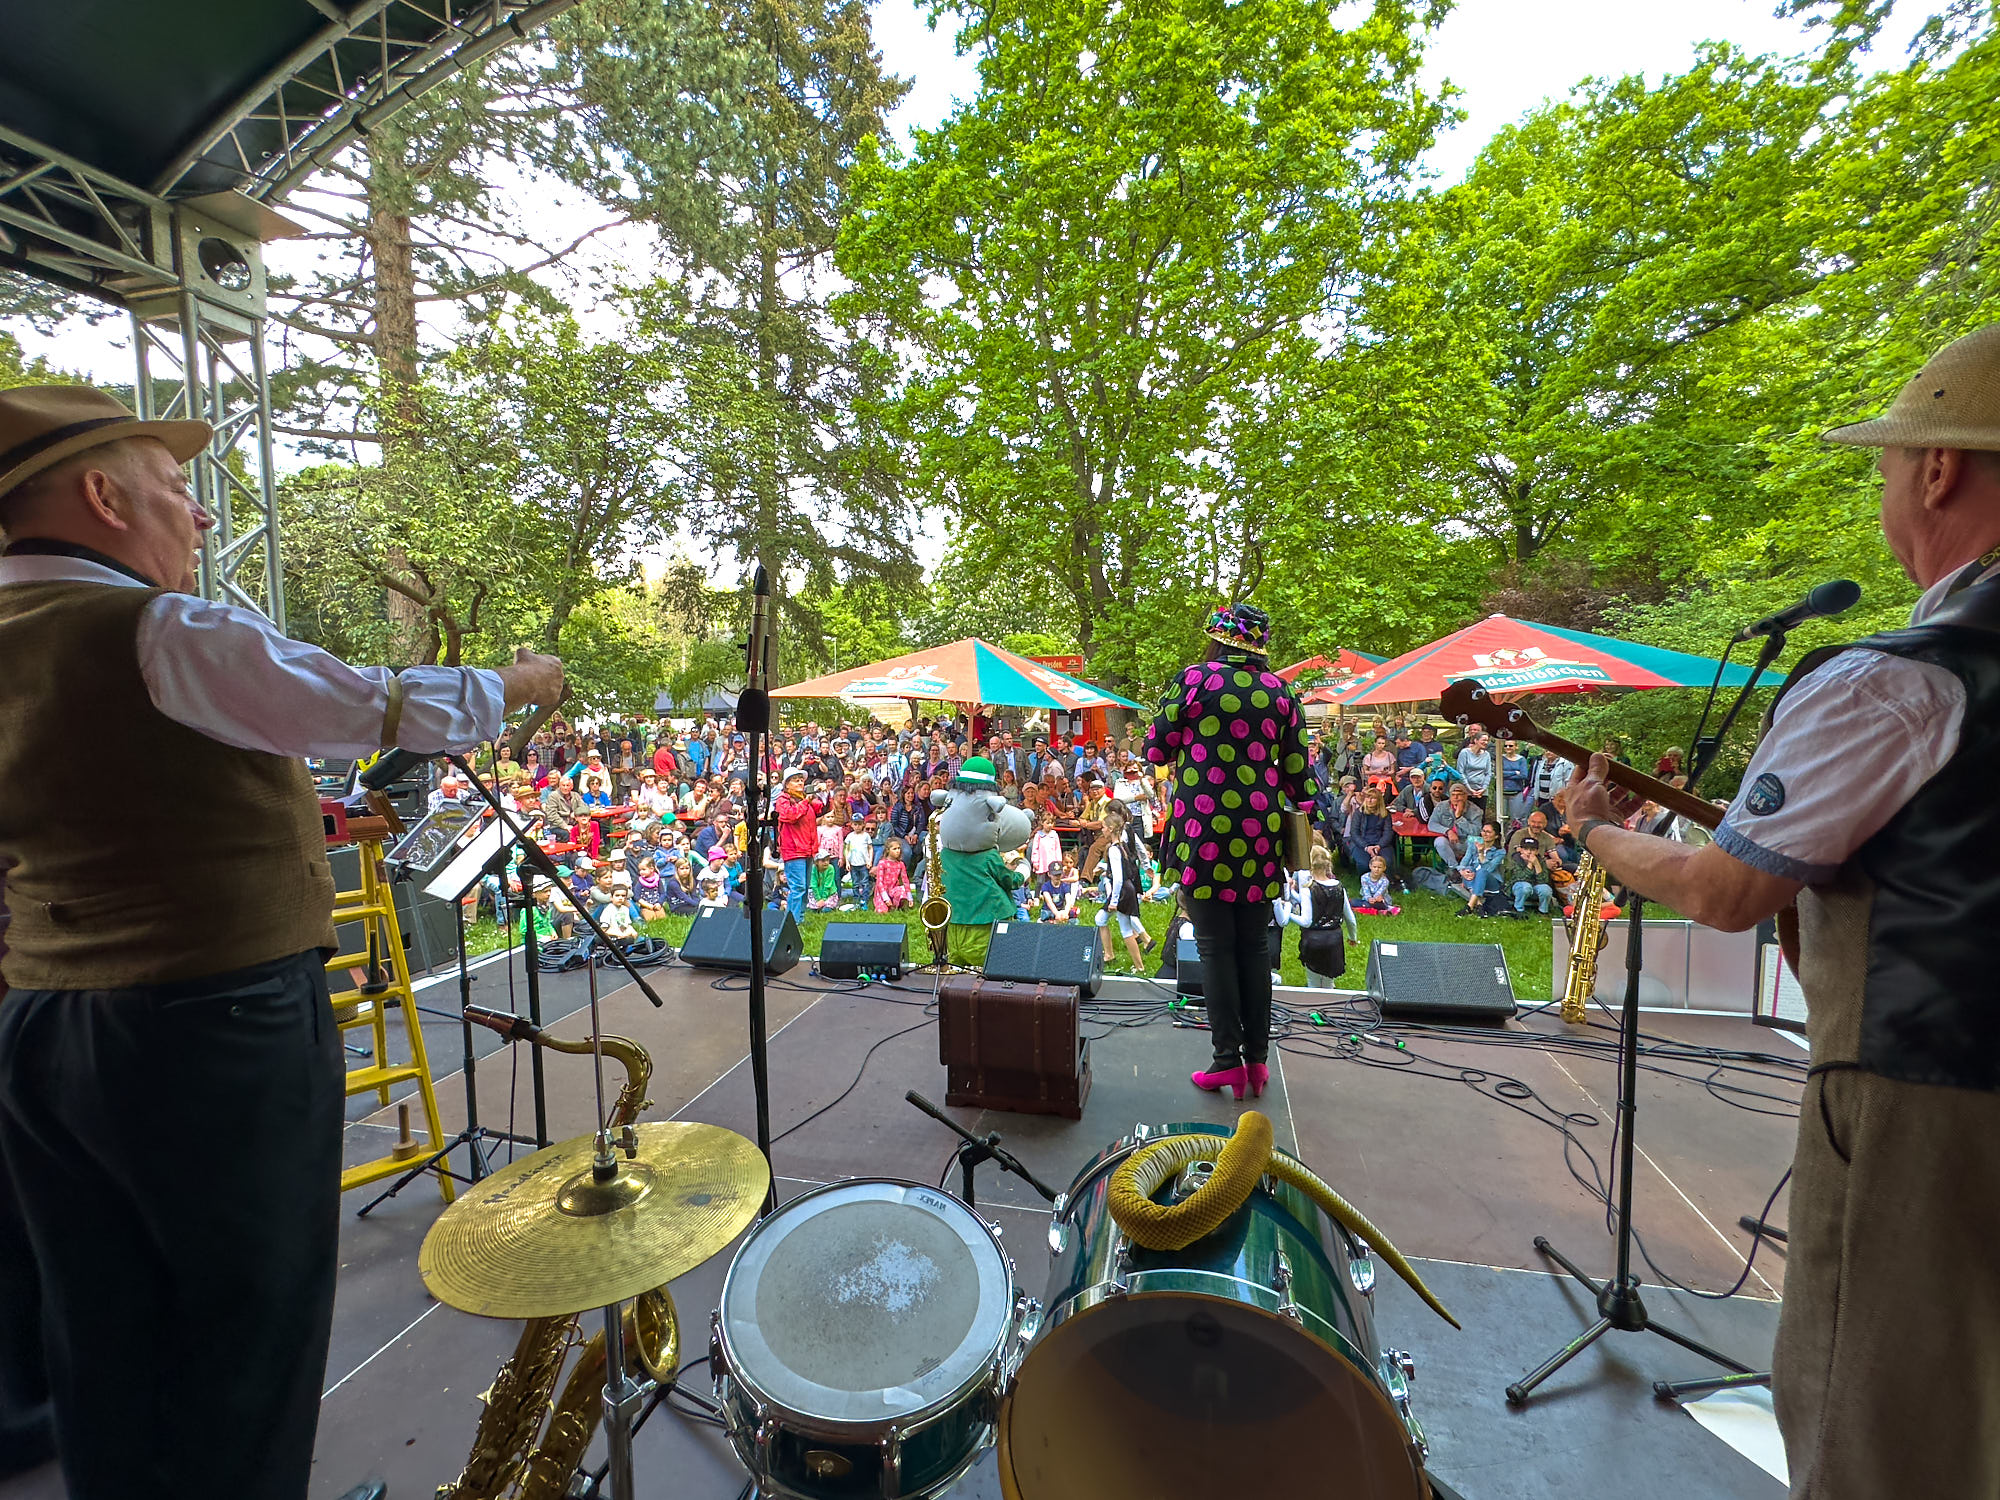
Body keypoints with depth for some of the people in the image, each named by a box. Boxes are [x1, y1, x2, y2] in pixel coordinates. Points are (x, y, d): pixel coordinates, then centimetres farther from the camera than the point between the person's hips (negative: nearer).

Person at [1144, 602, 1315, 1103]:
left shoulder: (1193, 680, -4)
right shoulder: (1279, 690, 6)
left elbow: (1156, 751, -1)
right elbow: (1296, 769, 7)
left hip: (1205, 831, -3)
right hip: (1261, 835, 4)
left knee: (1216, 948, 5)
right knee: (1254, 947, 13)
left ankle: (1227, 1059, 8)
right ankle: (1257, 1057, 21)